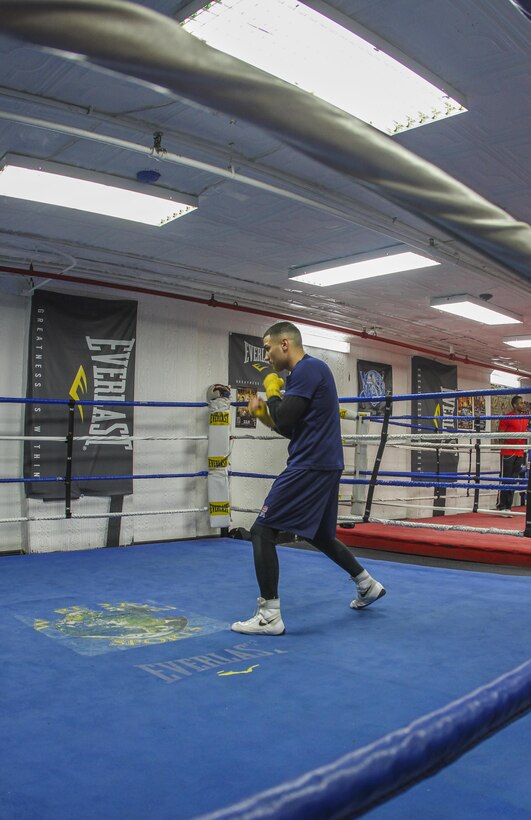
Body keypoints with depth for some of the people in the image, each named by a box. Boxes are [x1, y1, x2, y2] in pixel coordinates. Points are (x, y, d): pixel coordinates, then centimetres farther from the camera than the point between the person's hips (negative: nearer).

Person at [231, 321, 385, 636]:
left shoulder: (308, 369, -13)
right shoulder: (307, 372, 18)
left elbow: (284, 420, -20)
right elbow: (291, 427, 23)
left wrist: (272, 392, -2)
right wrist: (263, 413, 11)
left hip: (310, 467, -11)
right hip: (324, 465, 11)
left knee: (263, 531, -8)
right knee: (318, 535, 25)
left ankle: (269, 616, -5)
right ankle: (368, 585, 38)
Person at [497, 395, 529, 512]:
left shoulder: (526, 418, 15)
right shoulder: (507, 417, -7)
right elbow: (500, 434, -8)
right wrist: (514, 436, -20)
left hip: (520, 453, 7)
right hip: (508, 453, -7)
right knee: (505, 479, -5)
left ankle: (508, 506, 14)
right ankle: (501, 506, 0)